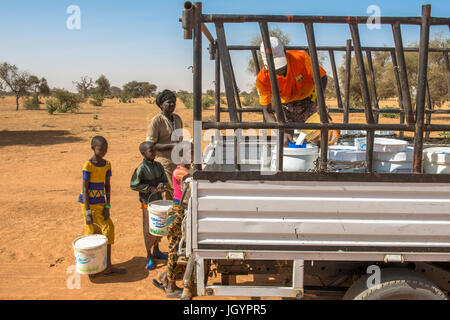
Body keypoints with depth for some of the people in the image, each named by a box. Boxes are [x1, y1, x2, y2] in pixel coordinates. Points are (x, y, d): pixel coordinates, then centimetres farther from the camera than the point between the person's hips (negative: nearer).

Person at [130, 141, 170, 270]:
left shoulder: (158, 166, 2)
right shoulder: (141, 168, -15)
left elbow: (165, 181, 7)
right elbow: (133, 185, -15)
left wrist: (162, 185, -16)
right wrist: (150, 188, -19)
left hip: (159, 200, 6)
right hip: (148, 202, -6)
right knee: (148, 229, 2)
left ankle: (156, 251, 35)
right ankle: (149, 257, 17)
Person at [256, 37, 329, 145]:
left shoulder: (301, 58, -30)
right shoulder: (263, 79, -28)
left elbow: (322, 78, -15)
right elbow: (267, 111, -22)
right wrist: (282, 132, -38)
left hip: (308, 101, 0)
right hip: (285, 106, 1)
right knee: (284, 142, -9)